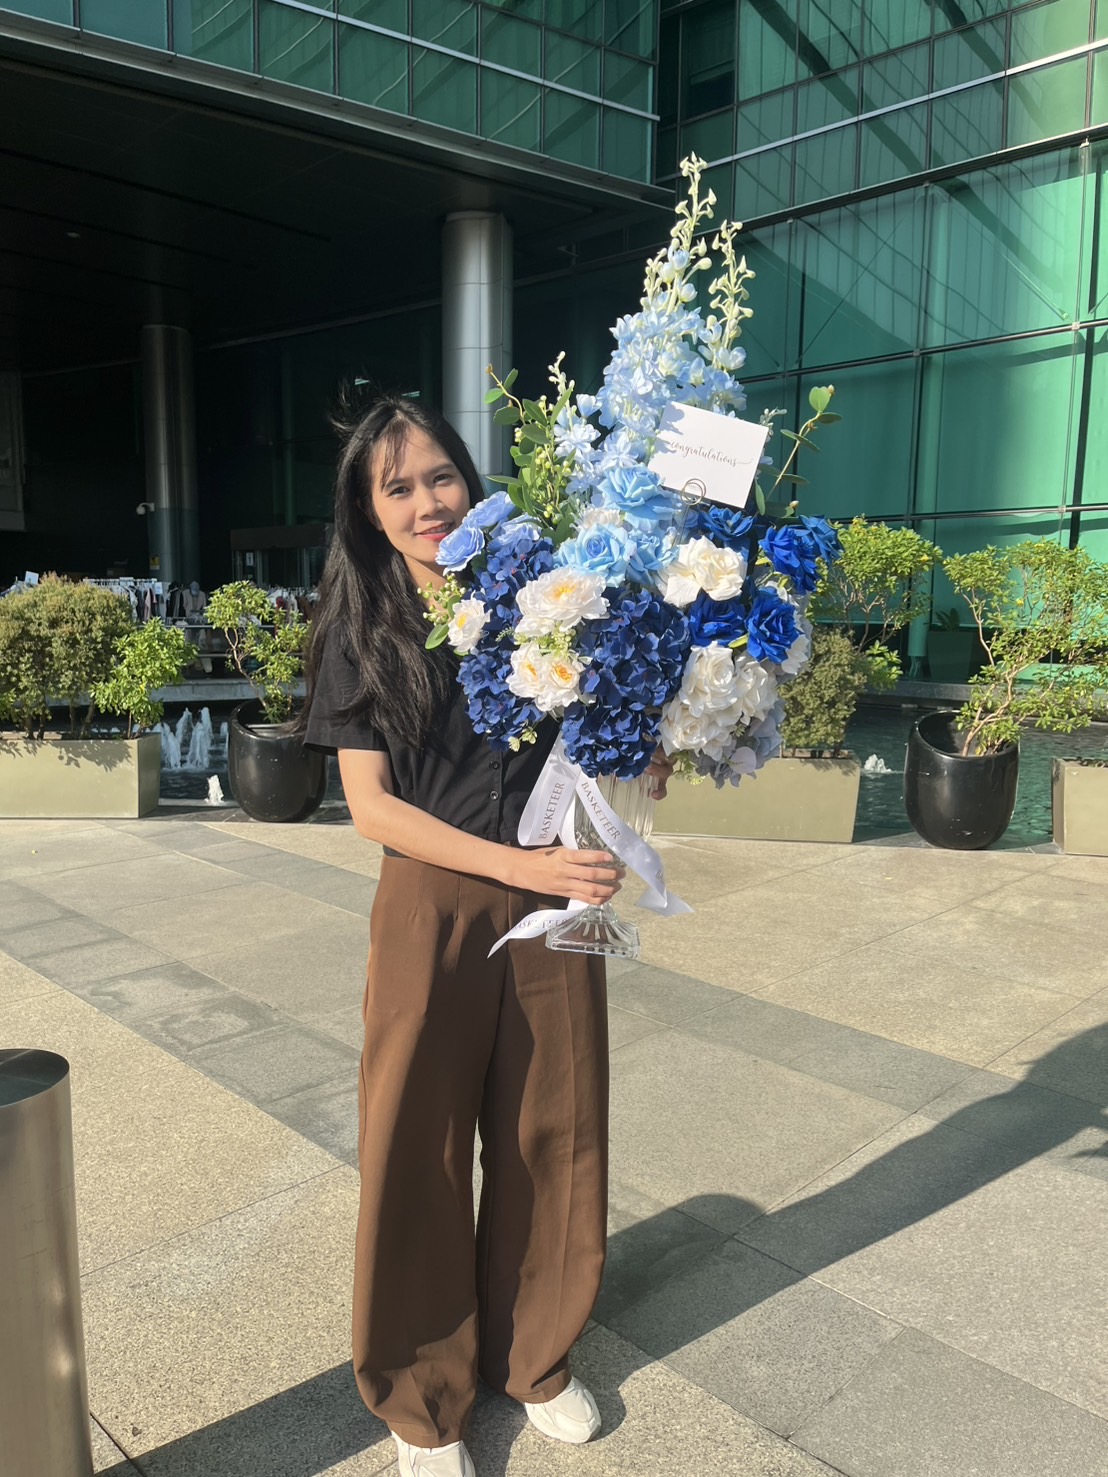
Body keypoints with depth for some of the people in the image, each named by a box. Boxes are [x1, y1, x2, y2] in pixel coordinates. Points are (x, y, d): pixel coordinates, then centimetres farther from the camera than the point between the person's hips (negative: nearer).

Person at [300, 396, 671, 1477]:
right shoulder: (362, 630, -1)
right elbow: (371, 804, -8)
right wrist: (517, 863, -18)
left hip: (552, 907, 2)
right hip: (431, 911, -2)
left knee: (550, 1134, 13)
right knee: (418, 1148, 9)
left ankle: (535, 1357, 40)